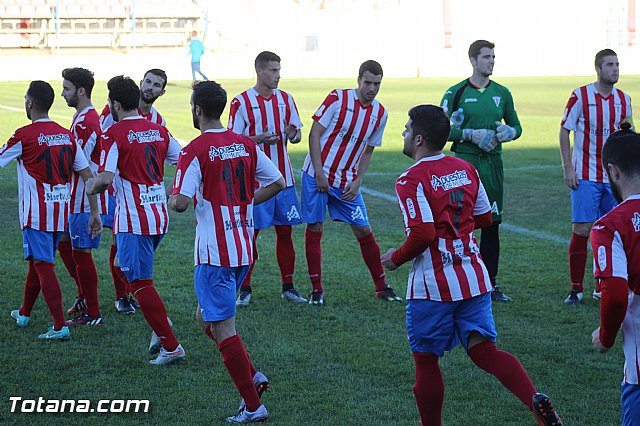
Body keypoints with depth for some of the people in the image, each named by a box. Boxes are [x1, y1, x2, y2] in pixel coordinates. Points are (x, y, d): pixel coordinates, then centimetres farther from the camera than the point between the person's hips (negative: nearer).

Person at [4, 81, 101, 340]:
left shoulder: (24, 136, -11)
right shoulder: (67, 135, 7)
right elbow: (88, 176, 6)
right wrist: (95, 213, 10)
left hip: (37, 212, -7)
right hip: (62, 212, 7)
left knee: (43, 265, -5)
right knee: (38, 262, 21)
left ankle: (60, 326, -13)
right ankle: (24, 314, 37)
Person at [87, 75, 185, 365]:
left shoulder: (114, 134, -12)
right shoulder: (158, 131, 8)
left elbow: (105, 178, -21)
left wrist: (91, 189, 0)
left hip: (133, 219, -7)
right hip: (159, 216, 7)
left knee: (141, 283, -1)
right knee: (124, 265, 25)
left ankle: (171, 347, -2)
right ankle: (160, 321, 11)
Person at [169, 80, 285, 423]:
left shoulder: (195, 151, -13)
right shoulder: (245, 144, 7)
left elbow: (181, 202, -21)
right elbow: (277, 183, 11)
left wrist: (171, 199, 2)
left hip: (214, 253, -7)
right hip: (244, 249, 7)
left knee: (222, 329, -1)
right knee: (207, 317, 23)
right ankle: (252, 376, 13)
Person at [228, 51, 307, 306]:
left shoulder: (285, 99, 9)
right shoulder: (241, 102, -6)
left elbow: (297, 135, 14)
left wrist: (293, 134, -10)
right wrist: (259, 139, -21)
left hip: (283, 179, 4)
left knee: (285, 231, 7)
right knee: (250, 233, -1)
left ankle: (288, 287, 15)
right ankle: (245, 289, 9)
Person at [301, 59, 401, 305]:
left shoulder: (380, 113, 4)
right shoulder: (337, 99, -10)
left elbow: (367, 151, 13)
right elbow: (315, 133, -9)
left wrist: (357, 182, 0)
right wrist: (319, 172, -15)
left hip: (346, 182, 3)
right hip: (317, 175, -3)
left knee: (364, 231, 2)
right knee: (314, 229, -1)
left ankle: (381, 287, 14)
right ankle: (316, 289, 9)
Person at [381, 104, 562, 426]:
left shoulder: (411, 181, -14)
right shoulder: (466, 169, 8)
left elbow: (422, 234, -22)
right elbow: (484, 218, 17)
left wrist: (395, 258, -6)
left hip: (432, 286, -6)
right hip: (474, 278, 6)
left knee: (425, 360, 9)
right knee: (483, 349, 3)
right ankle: (535, 400, -18)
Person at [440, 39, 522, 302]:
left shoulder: (502, 93, 11)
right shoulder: (456, 93, -2)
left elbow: (516, 126, 18)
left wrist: (509, 132, -4)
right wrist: (471, 134, -16)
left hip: (493, 163, 4)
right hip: (465, 162, -4)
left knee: (492, 224, 7)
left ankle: (490, 284, 15)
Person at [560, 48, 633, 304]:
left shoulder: (624, 99, 9)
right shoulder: (580, 96, -5)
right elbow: (564, 132, -3)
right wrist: (568, 169, -8)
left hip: (613, 176, 4)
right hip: (585, 176, -4)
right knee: (581, 230, -7)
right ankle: (576, 289, 1)